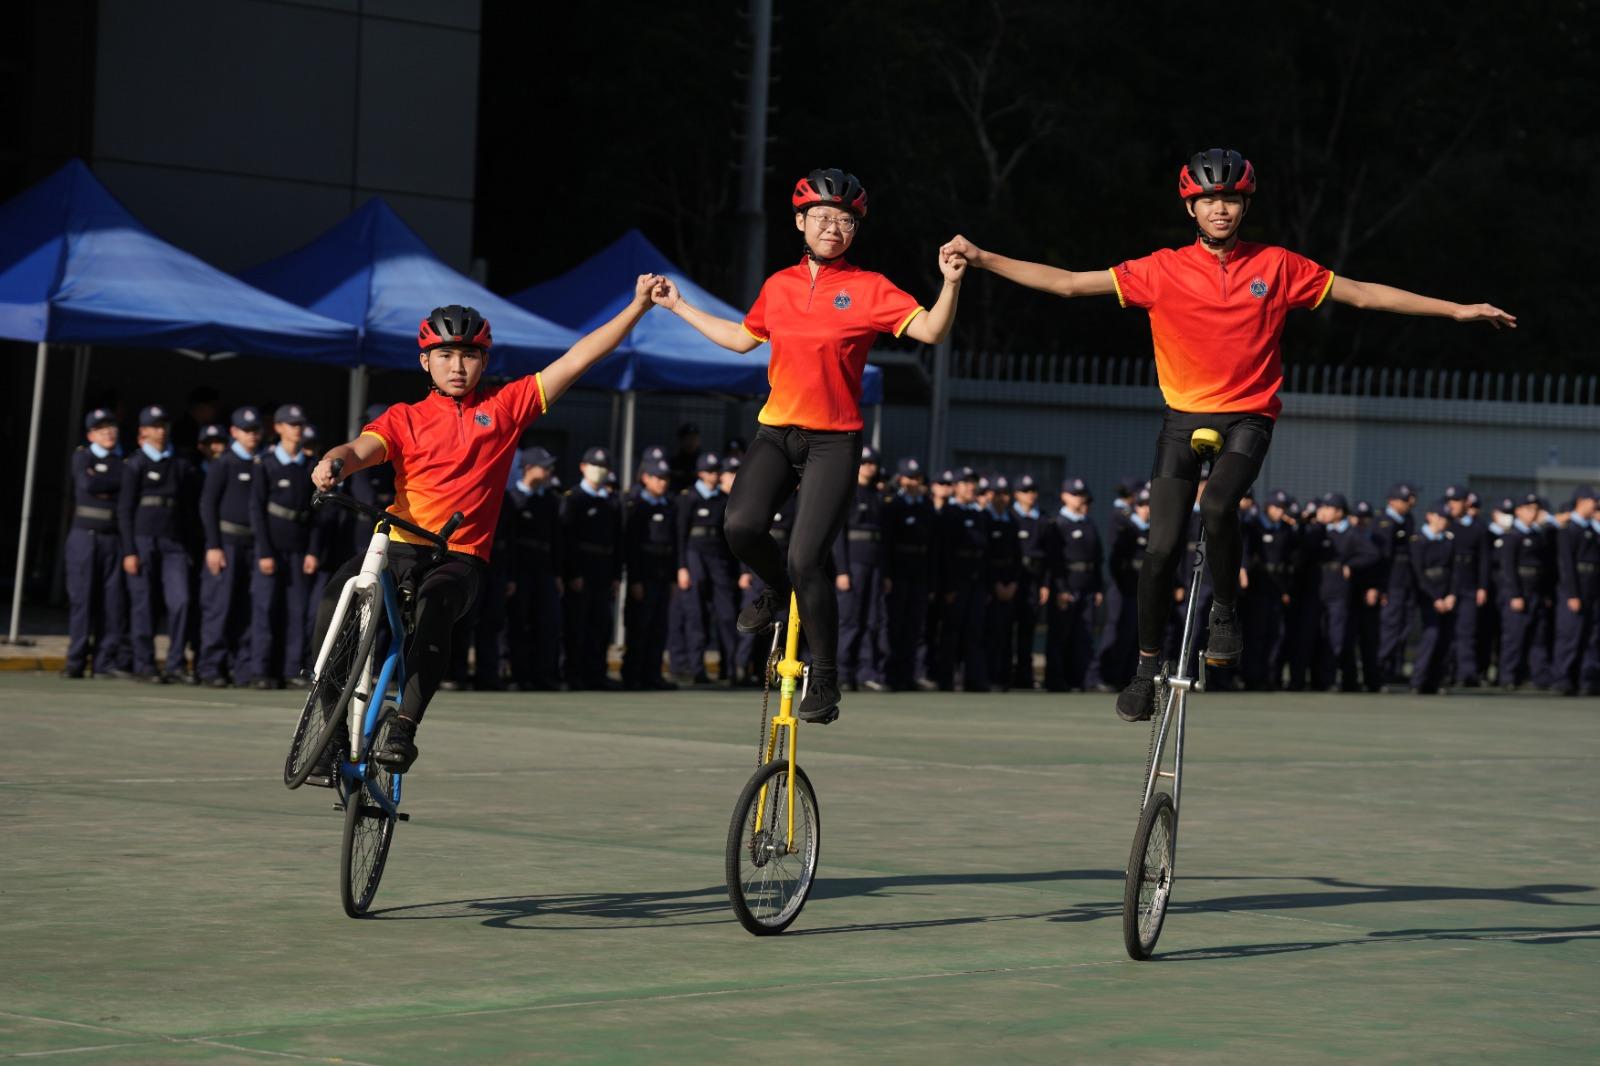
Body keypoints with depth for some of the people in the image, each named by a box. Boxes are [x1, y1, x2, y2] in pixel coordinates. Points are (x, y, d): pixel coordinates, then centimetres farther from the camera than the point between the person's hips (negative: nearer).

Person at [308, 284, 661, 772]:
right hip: (400, 546, 1)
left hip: (460, 557, -1)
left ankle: (405, 726, -36)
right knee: (338, 596, -28)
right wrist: (333, 462, -31)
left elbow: (575, 360, 9)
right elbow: (362, 449, -6)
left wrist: (638, 307, 5)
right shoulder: (405, 418, 11)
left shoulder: (505, 406, 11)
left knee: (434, 605, -35)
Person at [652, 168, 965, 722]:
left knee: (806, 560, -15)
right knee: (742, 525, -23)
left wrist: (951, 282, -30)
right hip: (776, 432, 4)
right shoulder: (779, 285, 10)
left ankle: (825, 678, 2)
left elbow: (930, 330, -14)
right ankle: (778, 591, 12)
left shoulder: (869, 288, -4)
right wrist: (679, 306, 31)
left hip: (834, 441, -4)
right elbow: (742, 338, 27)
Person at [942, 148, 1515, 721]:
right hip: (1184, 418, 1)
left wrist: (1457, 309, 6)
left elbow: (1363, 293, 7)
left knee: (1219, 504, -30)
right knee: (1161, 548, -5)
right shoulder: (1162, 270, -1)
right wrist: (982, 260, -11)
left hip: (1248, 418, -1)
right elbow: (1068, 283, -3)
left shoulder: (1277, 266, 1)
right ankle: (1148, 667, 13)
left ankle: (1225, 611, -6)